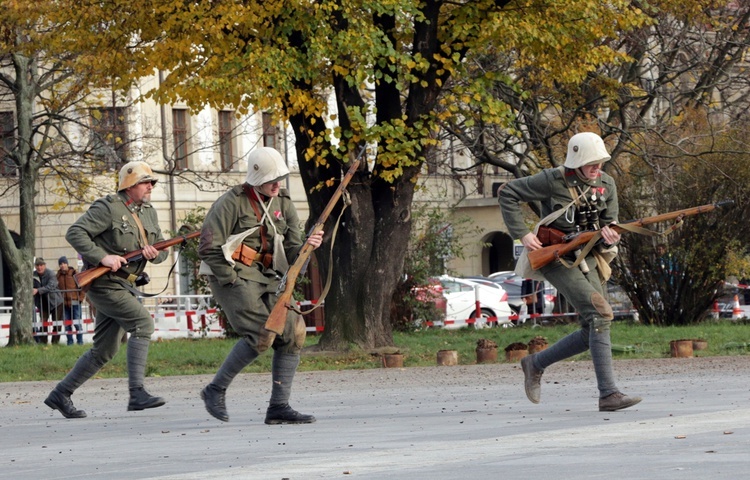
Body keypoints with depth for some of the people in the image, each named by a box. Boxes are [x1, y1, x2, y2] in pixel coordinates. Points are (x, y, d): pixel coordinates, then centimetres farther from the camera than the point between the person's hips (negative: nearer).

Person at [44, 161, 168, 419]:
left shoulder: (148, 212, 12)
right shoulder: (109, 208, -12)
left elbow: (162, 249, 15)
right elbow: (74, 233, -16)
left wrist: (155, 253, -10)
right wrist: (102, 257, -25)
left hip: (126, 286, 9)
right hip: (104, 284, -9)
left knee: (105, 350, 9)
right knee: (143, 322, -22)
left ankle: (61, 394, 18)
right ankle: (137, 393, -25)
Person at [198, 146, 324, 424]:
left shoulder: (282, 203, 10)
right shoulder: (232, 203, -9)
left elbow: (292, 249, 7)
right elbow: (208, 249, -11)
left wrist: (307, 245, -16)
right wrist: (232, 281, -15)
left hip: (266, 277, 7)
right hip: (232, 277, -7)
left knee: (292, 332, -5)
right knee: (262, 333, -22)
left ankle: (279, 407, -2)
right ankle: (215, 390, -8)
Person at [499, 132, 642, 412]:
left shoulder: (606, 184, 4)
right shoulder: (553, 181, -12)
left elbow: (610, 223, 11)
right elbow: (508, 193, -6)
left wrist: (609, 236, -15)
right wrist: (522, 234, -13)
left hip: (589, 260, 7)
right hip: (558, 260, -7)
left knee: (592, 333, 1)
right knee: (600, 315, -23)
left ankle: (536, 364, 24)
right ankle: (608, 394, -26)